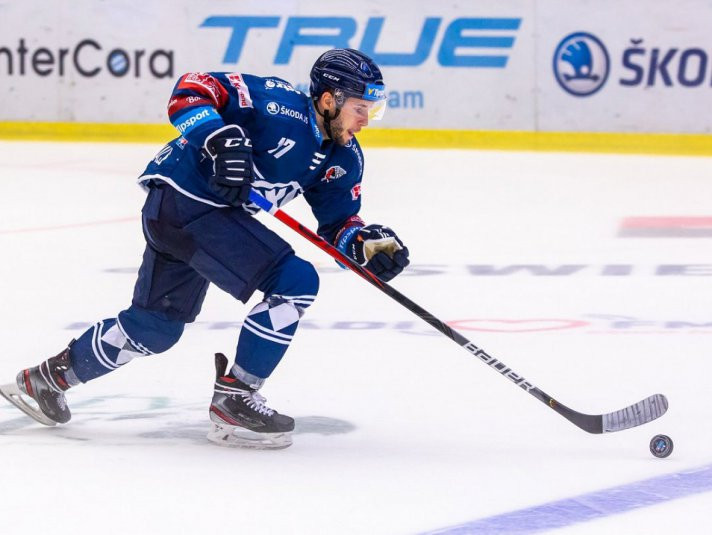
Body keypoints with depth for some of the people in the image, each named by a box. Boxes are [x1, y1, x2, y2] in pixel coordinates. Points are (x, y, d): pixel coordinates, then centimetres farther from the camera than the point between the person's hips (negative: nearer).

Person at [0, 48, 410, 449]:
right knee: (295, 281, -17)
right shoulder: (280, 103, -18)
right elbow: (192, 90, -18)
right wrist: (222, 139, -33)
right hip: (182, 201, -10)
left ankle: (48, 377, 38)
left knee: (157, 325, 21)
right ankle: (234, 399, -9)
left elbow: (339, 223, 11)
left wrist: (368, 243, -10)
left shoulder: (344, 159, 6)